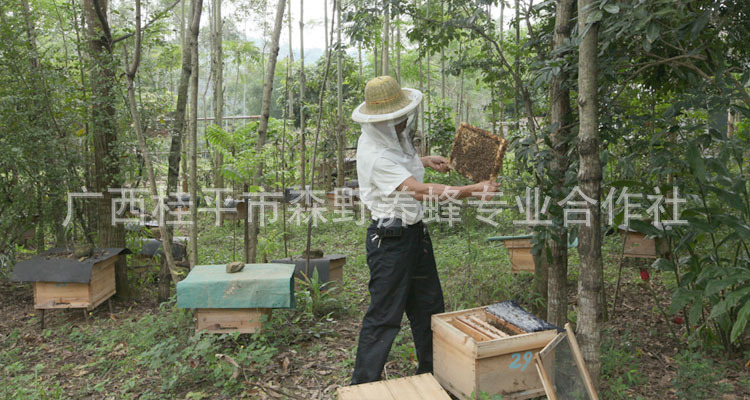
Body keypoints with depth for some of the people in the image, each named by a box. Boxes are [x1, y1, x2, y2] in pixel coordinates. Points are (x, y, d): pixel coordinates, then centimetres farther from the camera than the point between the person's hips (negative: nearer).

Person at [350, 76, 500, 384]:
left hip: (415, 231, 10)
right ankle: (363, 387, 14)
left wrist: (425, 160, 15)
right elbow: (419, 191, -30)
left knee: (428, 307, 18)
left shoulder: (391, 137, 5)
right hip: (390, 239, -10)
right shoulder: (373, 154, -25)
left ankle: (432, 374, 35)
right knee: (384, 316, -2)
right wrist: (471, 190, -28)